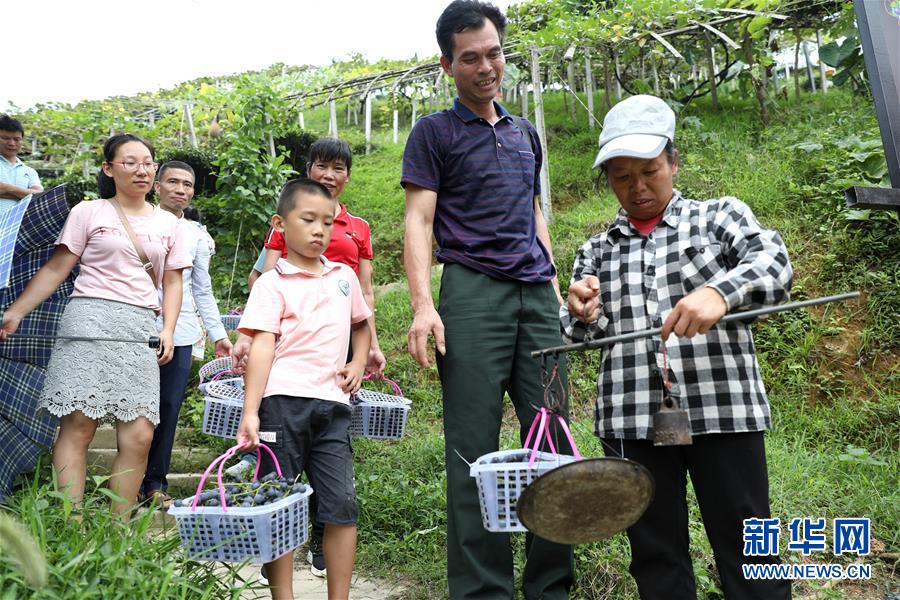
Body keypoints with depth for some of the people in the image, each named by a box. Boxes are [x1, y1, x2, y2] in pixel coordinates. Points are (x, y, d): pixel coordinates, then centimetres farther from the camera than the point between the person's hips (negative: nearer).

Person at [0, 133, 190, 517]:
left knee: (139, 435, -5)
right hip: (90, 320, -3)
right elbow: (56, 269, 5)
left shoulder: (167, 223, 16)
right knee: (78, 425, -8)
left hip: (141, 330, 3)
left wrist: (167, 329, 4)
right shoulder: (89, 213, 7)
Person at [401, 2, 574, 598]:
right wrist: (423, 305, -15)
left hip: (536, 293, 5)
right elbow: (419, 219, -2)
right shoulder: (435, 132, 8)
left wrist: (556, 290, 18)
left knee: (553, 442, 3)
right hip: (473, 291, -5)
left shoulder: (526, 134, 24)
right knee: (475, 452, -6)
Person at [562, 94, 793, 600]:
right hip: (633, 421, 3)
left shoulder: (721, 217, 9)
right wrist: (583, 315, -12)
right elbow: (581, 337, 12)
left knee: (746, 549, 3)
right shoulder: (598, 251, 16)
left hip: (724, 409, -2)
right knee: (655, 556, 10)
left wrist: (720, 291, -31)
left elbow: (773, 264, -9)